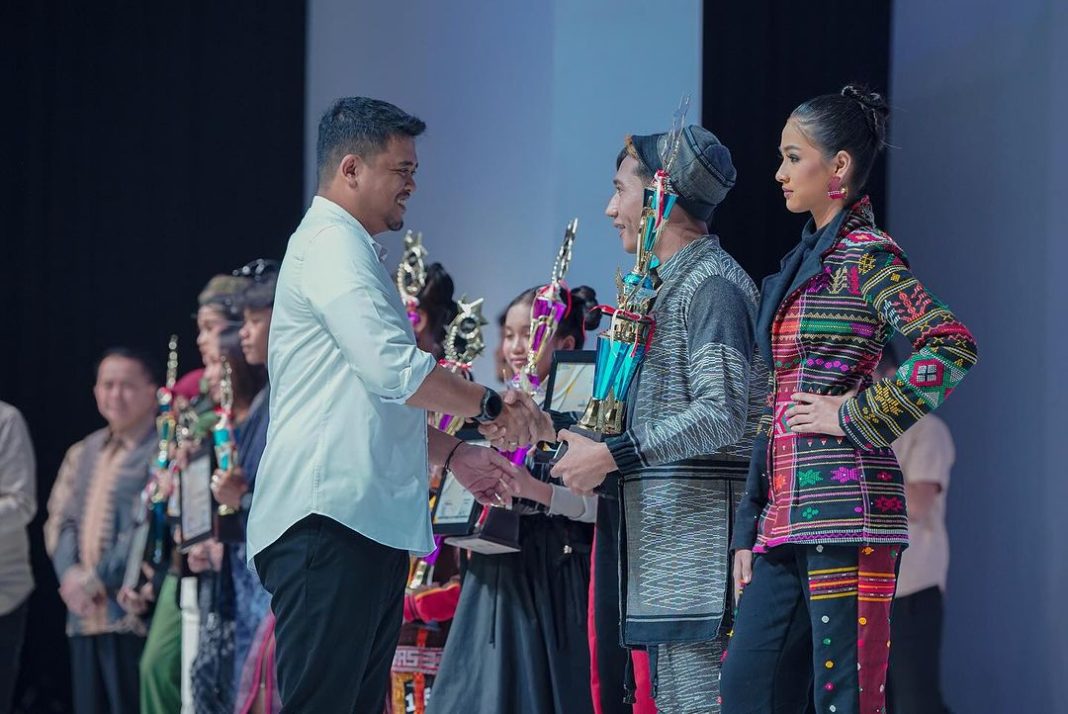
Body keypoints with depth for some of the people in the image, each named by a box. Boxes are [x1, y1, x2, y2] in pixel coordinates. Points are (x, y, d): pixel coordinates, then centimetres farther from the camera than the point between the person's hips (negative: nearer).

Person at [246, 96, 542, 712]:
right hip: (331, 519, -11)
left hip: (372, 521, 11)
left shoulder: (351, 251, 27)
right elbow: (393, 369, -20)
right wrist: (491, 405, -7)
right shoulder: (332, 246, -7)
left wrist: (452, 452, 23)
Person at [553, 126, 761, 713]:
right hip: (662, 534, 10)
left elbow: (721, 414, -20)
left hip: (698, 527, -10)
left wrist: (612, 455, -18)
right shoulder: (671, 285, 20)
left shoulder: (712, 284, -10)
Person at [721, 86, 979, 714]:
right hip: (787, 514, 9)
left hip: (843, 505, -9)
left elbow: (952, 348, -21)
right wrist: (750, 532, 17)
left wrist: (856, 416, -14)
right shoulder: (806, 262, 19)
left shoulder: (867, 257, -6)